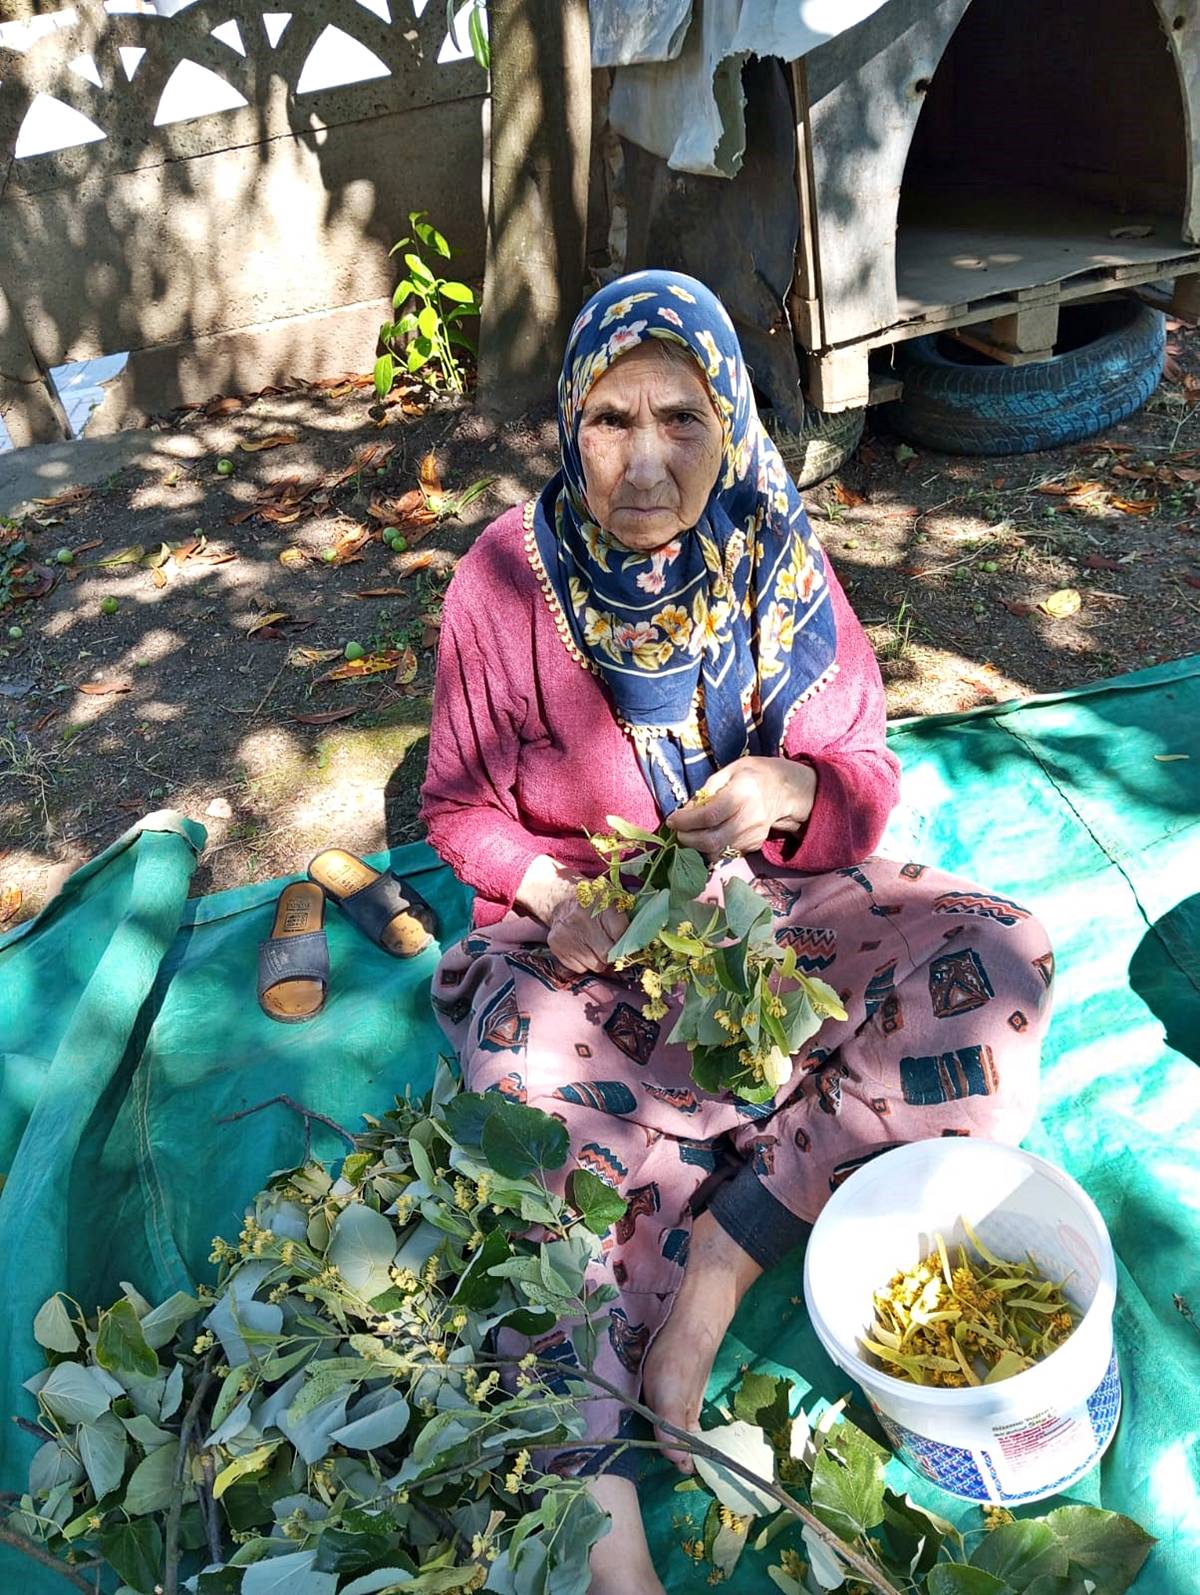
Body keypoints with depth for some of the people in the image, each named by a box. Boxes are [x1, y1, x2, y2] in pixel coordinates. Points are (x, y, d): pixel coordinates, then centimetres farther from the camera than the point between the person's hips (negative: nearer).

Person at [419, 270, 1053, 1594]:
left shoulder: (779, 565, -4)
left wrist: (789, 791, -22)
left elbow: (866, 777, 1)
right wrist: (549, 892, -21)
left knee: (998, 964, -20)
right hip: (586, 936, -2)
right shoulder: (506, 582, -9)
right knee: (531, 1049, -35)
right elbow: (461, 804, -1)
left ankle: (721, 1250, -18)